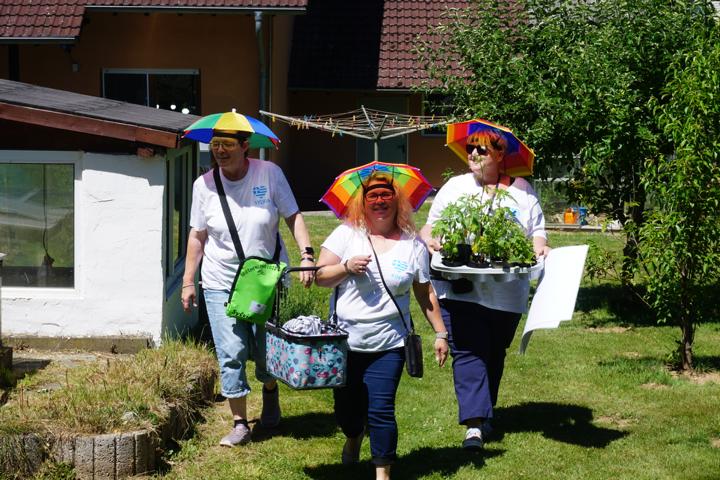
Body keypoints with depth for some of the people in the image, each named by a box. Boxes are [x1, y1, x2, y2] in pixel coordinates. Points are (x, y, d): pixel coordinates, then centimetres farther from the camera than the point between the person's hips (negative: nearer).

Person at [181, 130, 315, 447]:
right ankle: (240, 424, 5)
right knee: (231, 354, -6)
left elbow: (293, 217, -5)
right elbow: (197, 236, 4)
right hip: (220, 282, 0)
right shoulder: (204, 185, -3)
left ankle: (270, 391, 42)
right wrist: (188, 282, 5)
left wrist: (307, 254, -19)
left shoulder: (269, 174, -7)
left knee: (265, 351, 8)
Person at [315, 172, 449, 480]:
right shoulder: (346, 235, 1)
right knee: (346, 406, 12)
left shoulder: (412, 244, 2)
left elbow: (425, 295, 8)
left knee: (380, 409, -9)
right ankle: (353, 438, 47)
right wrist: (346, 267, -18)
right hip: (345, 341, 1)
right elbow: (320, 277, -1)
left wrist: (440, 333, 8)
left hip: (388, 345, -1)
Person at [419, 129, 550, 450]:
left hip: (507, 290, 1)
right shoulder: (454, 187, 12)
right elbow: (431, 225, 14)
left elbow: (537, 230, 11)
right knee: (468, 352, -13)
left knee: (495, 353, 10)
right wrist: (428, 239, -8)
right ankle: (474, 422, -19)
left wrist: (540, 246, -10)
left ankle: (484, 413, 26)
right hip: (460, 288, -1)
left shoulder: (522, 190, 10)